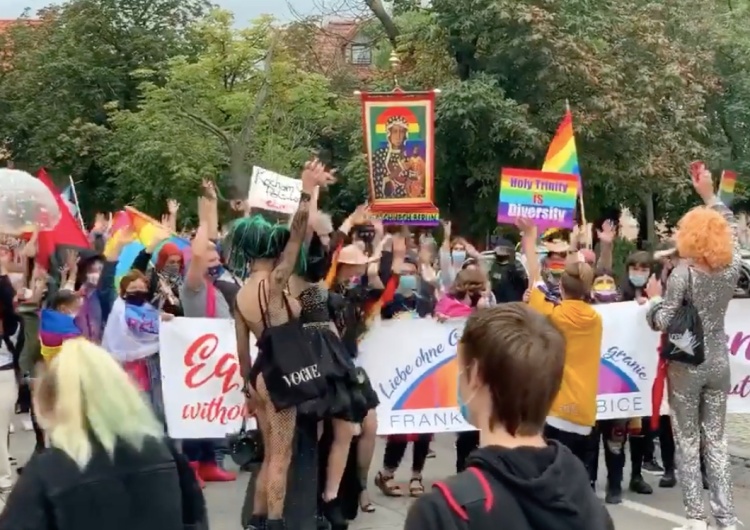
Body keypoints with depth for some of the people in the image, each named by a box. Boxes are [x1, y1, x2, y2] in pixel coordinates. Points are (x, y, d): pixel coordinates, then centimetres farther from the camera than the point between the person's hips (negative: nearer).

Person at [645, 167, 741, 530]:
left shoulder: (683, 273, -16)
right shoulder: (731, 268, -2)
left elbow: (662, 322, -16)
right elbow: (731, 229, 17)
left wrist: (654, 296, 2)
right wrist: (709, 196, 22)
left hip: (686, 366, -4)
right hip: (719, 364, 4)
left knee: (688, 442, 4)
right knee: (717, 441, 10)